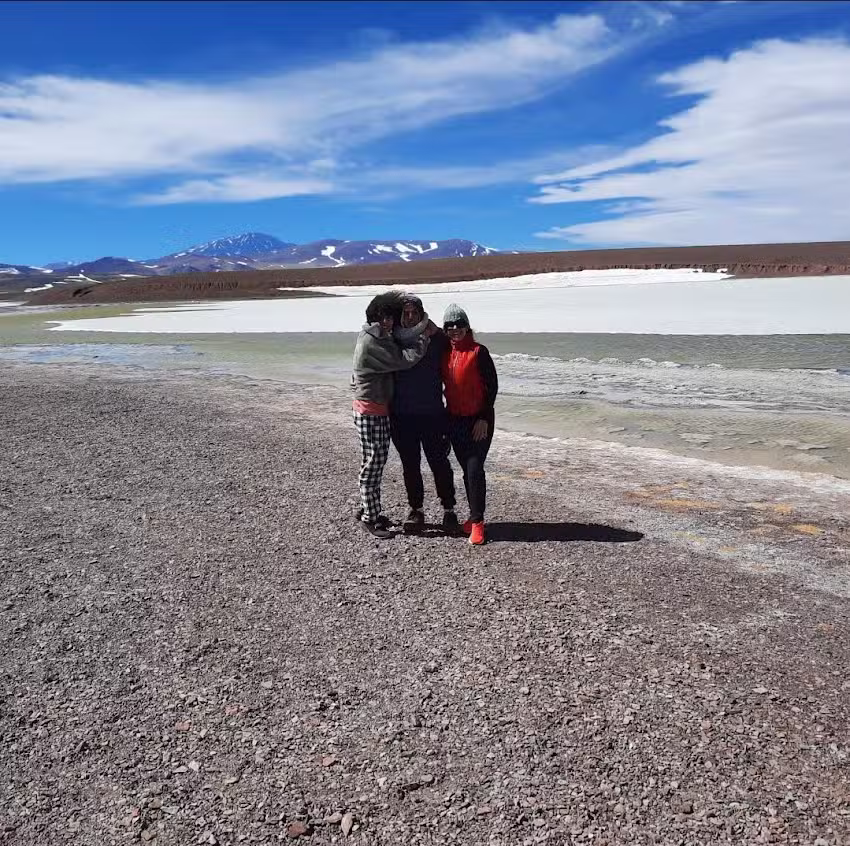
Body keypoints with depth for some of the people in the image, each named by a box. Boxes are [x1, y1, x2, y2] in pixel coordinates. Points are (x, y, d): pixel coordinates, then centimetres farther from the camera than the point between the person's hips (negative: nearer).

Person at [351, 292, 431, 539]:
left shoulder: (381, 339, 14)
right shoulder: (370, 342, -19)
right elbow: (404, 360, -20)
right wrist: (425, 336, -10)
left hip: (381, 410, 10)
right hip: (369, 411, -10)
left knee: (378, 461, 15)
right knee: (372, 464, -3)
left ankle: (367, 509, 26)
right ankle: (370, 518, 6)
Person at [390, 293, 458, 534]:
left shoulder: (436, 339, -1)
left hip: (432, 414, -1)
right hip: (401, 416, 2)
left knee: (439, 463, 2)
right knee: (410, 466, 11)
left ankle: (449, 510, 15)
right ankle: (416, 509, 24)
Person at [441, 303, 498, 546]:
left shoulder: (479, 351, -9)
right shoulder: (444, 352, 6)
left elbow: (492, 385, -9)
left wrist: (484, 418, -12)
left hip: (479, 419, -5)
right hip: (455, 419, 5)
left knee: (475, 469, -9)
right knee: (466, 470, 10)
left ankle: (477, 521, -3)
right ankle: (475, 516, 21)